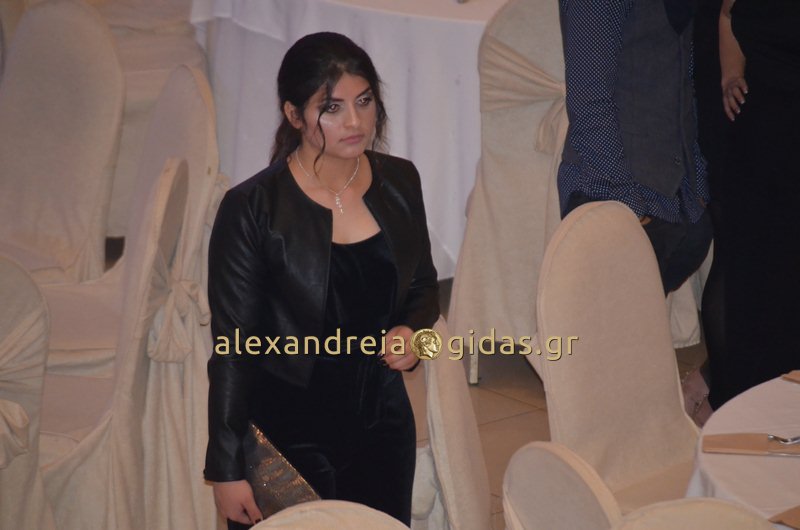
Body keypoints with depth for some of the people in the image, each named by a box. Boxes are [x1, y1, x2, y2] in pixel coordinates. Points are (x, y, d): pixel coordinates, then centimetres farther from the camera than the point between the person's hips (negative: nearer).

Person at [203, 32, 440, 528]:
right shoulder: (251, 208, -15)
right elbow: (232, 346, -11)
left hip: (383, 423, 4)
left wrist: (412, 329, -8)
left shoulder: (399, 181, -1)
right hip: (288, 434, -4)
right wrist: (227, 469, -11)